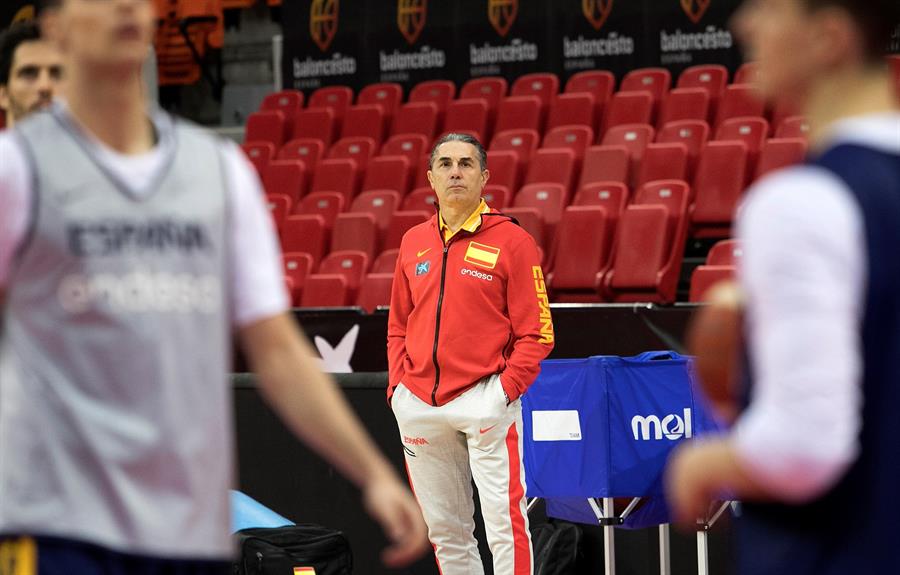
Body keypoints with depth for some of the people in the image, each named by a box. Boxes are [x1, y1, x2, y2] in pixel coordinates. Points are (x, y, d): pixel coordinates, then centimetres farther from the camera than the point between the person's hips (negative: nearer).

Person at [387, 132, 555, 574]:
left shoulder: (511, 241, -2)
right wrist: (398, 386, 7)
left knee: (504, 521, -10)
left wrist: (505, 390, -14)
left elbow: (536, 333, -4)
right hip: (418, 405, 5)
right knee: (443, 529, 8)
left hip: (485, 401, -5)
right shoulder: (413, 243, 13)